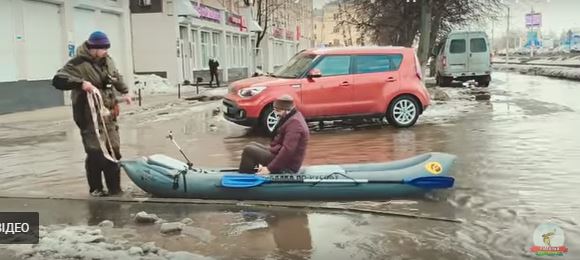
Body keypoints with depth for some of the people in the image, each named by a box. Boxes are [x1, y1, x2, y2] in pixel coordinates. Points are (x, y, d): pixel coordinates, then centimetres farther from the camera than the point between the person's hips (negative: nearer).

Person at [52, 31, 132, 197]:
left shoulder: (107, 60, 8)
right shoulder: (79, 64, -16)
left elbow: (116, 77, 28)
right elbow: (58, 80, -24)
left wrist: (124, 92, 26)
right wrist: (80, 83, -35)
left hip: (108, 115, 8)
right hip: (90, 117, -7)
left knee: (114, 151, 11)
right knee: (95, 154, -6)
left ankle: (115, 189, 22)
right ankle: (96, 189, 11)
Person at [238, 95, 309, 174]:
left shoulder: (294, 123, -23)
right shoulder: (292, 118, 11)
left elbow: (287, 150, -30)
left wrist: (270, 168, -25)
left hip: (287, 166, -11)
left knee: (248, 150, -12)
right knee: (252, 145, 16)